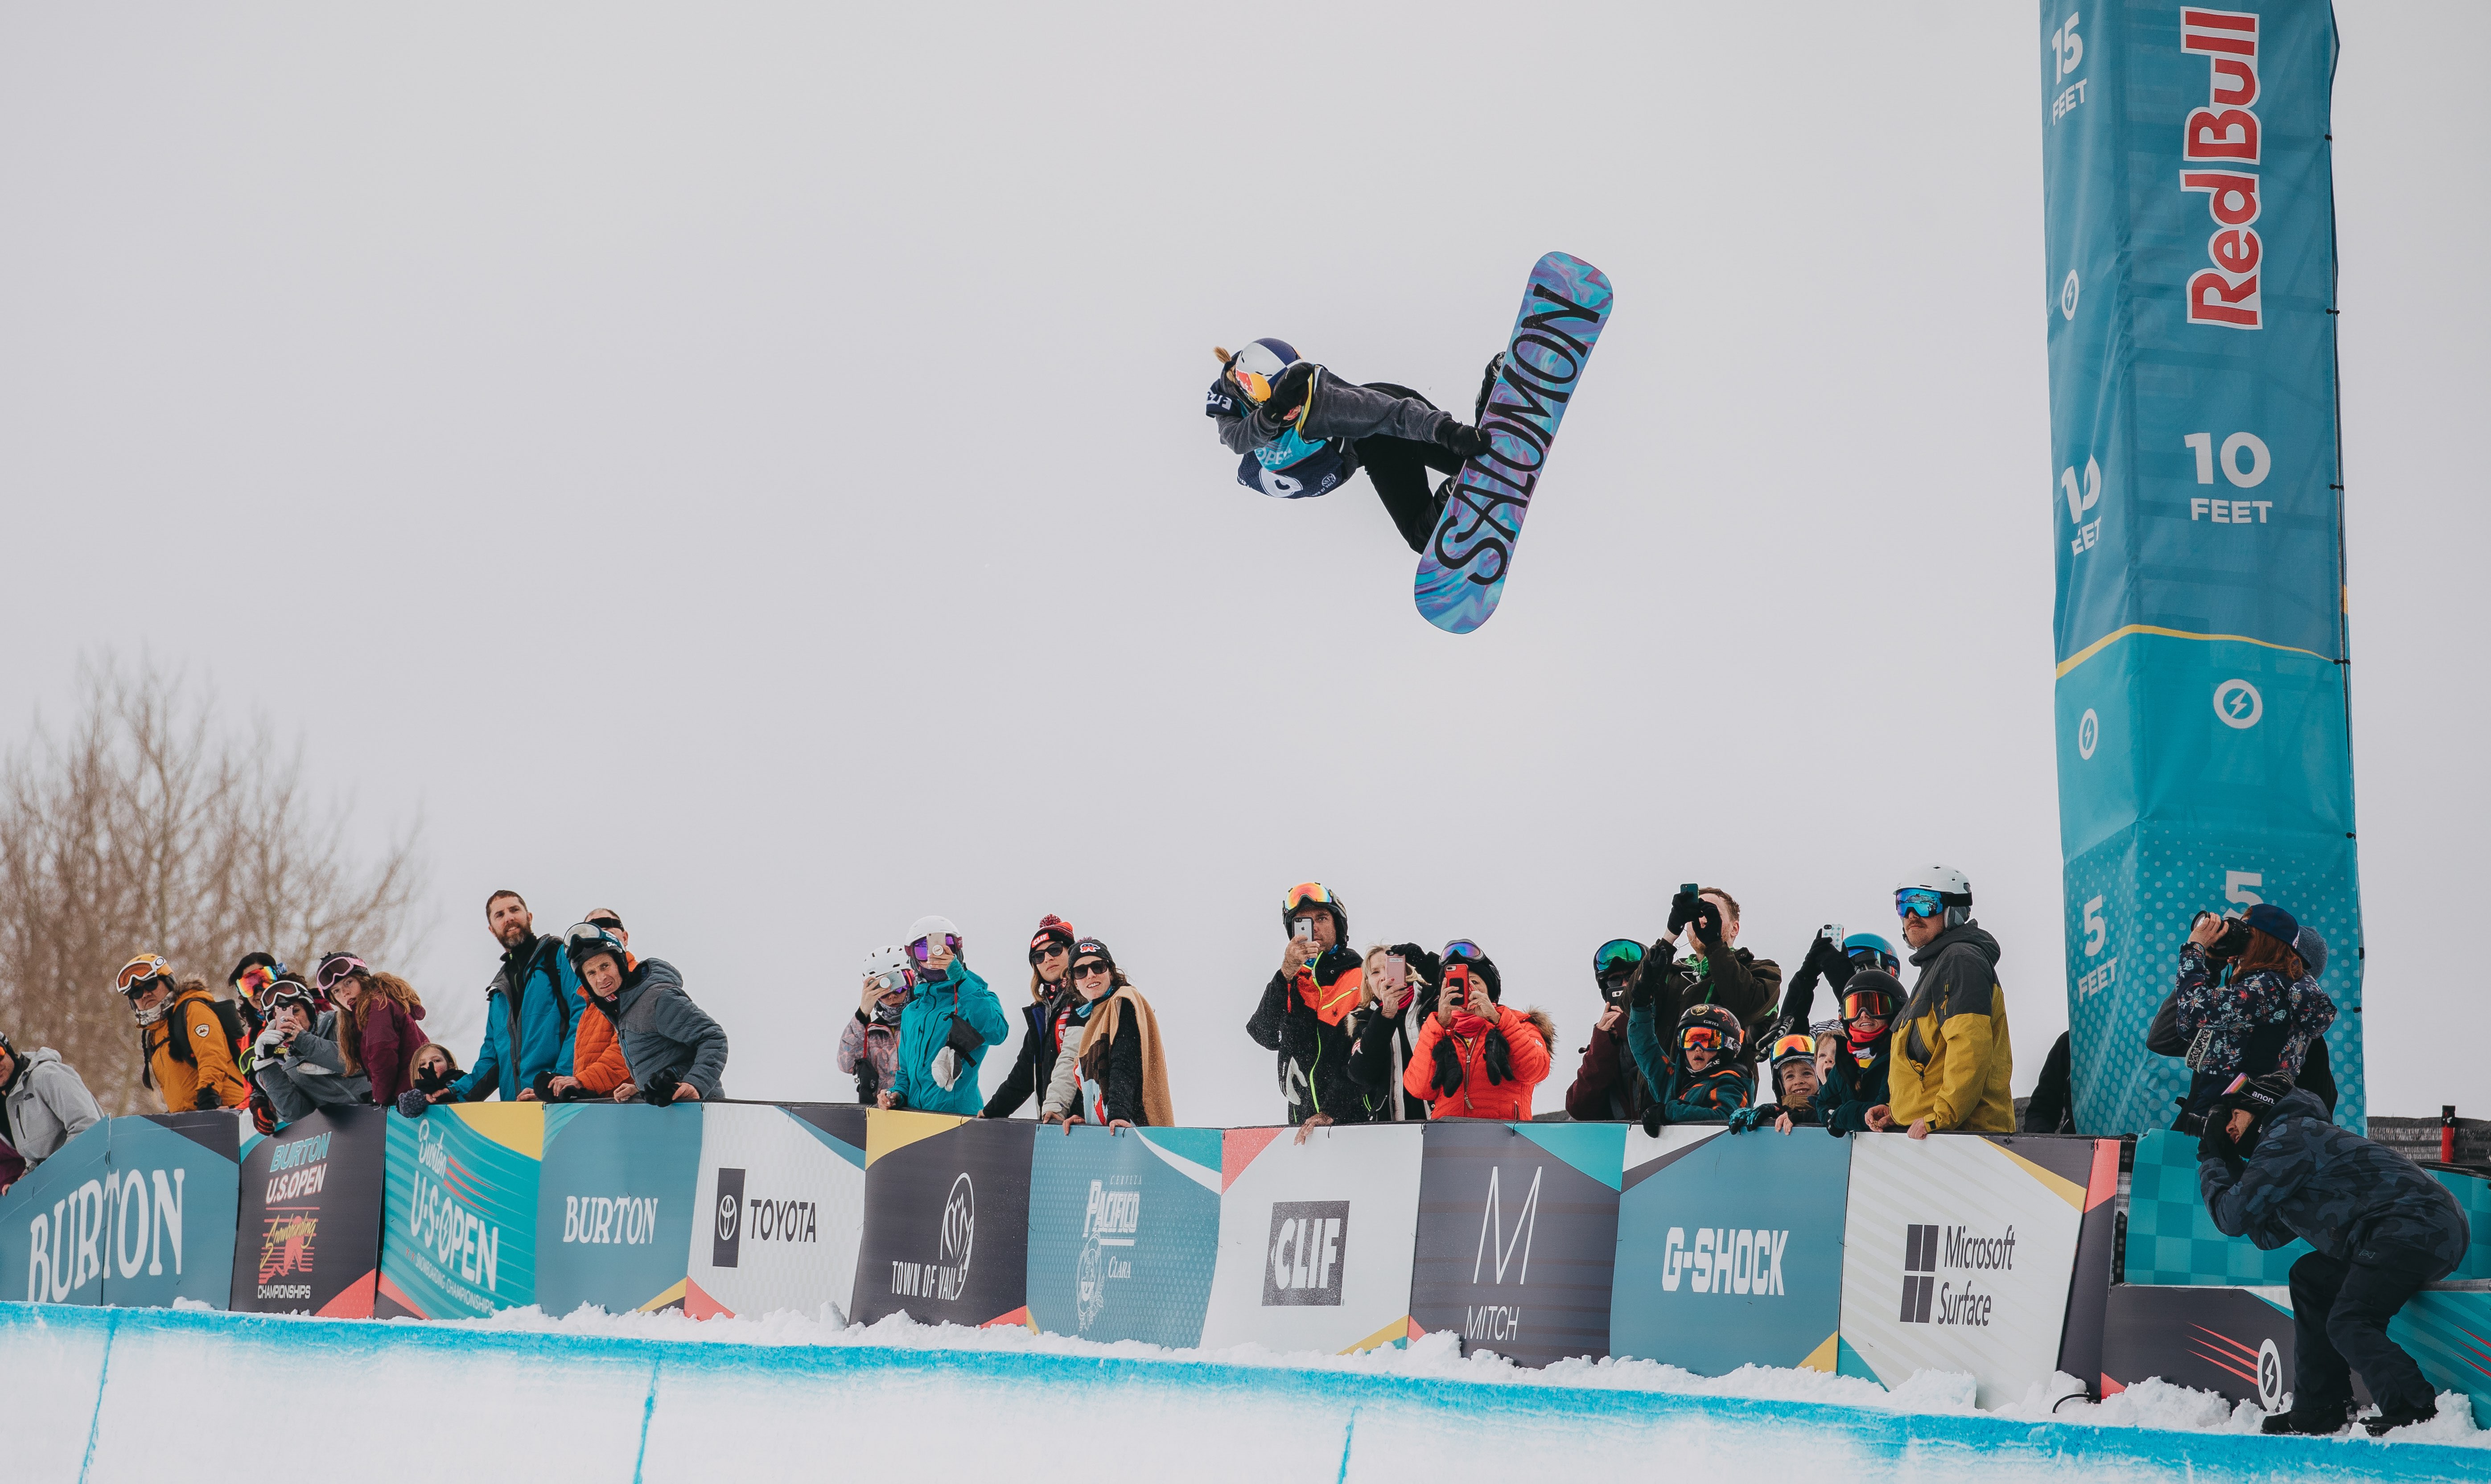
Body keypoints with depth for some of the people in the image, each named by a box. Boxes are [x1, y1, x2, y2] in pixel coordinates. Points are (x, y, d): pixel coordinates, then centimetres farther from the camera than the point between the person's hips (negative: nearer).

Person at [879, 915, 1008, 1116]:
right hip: (914, 1118, 5)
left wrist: (961, 980, -18)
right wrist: (897, 1093, 8)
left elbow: (996, 1033, -19)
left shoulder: (976, 996, 4)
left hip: (959, 1113, -5)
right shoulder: (911, 1012, 22)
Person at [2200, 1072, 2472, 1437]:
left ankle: (2416, 1414, -26)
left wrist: (2210, 1161, 10)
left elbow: (2233, 1217, -6)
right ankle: (2318, 1411, 17)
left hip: (2416, 1226, -11)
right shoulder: (2303, 1134, 28)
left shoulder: (2288, 1137, -4)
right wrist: (2227, 1162, 25)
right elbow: (2268, 1236, 27)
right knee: (2311, 1278, 19)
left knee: (2347, 1324, -18)